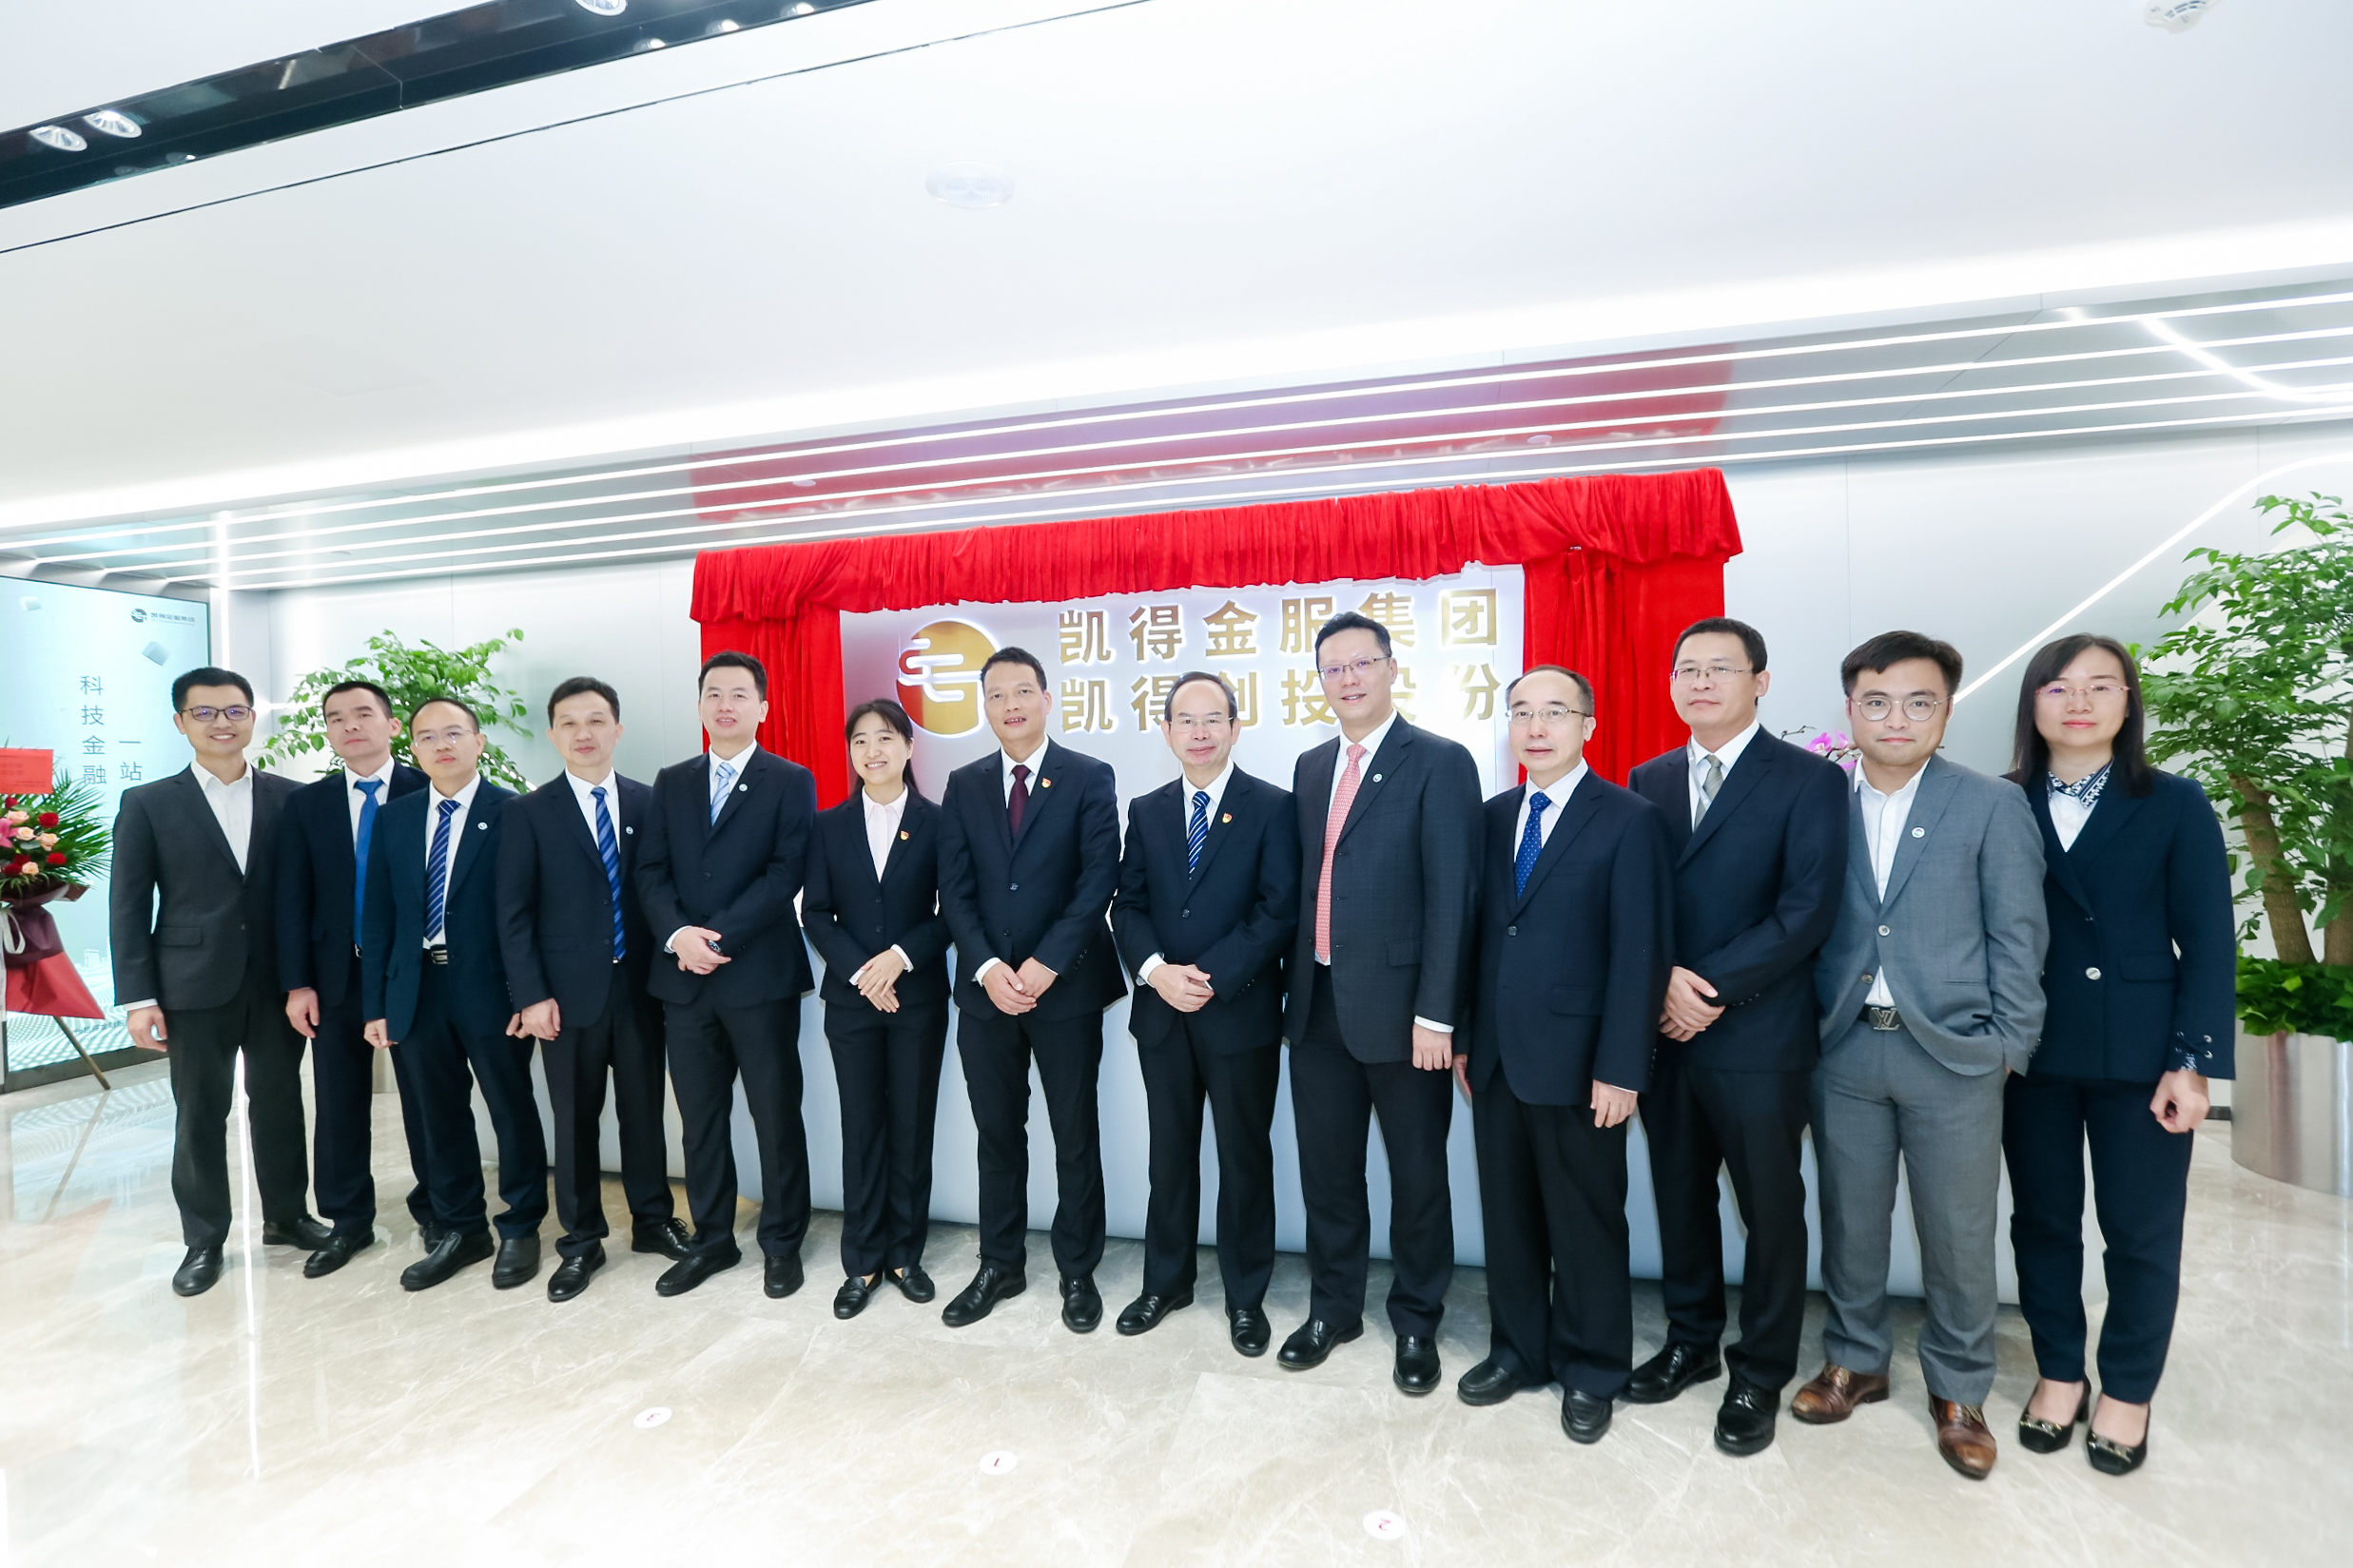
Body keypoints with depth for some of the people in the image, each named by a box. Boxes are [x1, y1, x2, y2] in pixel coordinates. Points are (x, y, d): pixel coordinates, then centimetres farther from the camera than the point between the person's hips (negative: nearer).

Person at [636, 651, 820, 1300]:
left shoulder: (791, 782, -1)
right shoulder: (671, 783, 13)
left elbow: (786, 874, -11)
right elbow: (651, 871, 5)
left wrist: (718, 937, -17)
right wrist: (677, 935, -12)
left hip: (760, 976, -4)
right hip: (684, 978, 4)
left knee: (777, 1116, 5)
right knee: (700, 1118, 13)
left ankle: (782, 1242, 20)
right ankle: (712, 1239, 29)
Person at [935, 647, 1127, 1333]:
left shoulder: (1090, 779, -3)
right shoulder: (964, 785, 7)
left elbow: (1098, 880, -10)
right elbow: (955, 889, 2)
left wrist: (1046, 964, -17)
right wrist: (988, 967, -12)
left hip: (1066, 987, -3)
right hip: (986, 988, 3)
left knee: (1076, 1135, 8)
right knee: (997, 1133, 14)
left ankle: (1078, 1270, 25)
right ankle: (1000, 1264, 30)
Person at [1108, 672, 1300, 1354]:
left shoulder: (1272, 807, -5)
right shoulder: (1146, 810, 8)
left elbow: (1280, 913, -11)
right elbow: (1128, 906, 4)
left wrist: (1211, 977, -18)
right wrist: (1155, 969, -13)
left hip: (1241, 1011, -3)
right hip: (1161, 1011, 4)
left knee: (1245, 1154, 10)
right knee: (1169, 1151, 16)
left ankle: (1245, 1294, 27)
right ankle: (1166, 1280, 33)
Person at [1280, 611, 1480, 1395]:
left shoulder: (1439, 763, -8)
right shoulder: (1310, 768, 12)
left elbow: (1452, 895, -13)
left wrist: (1436, 1012, -16)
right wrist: (1297, 981, 9)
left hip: (1399, 1006, -5)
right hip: (1317, 1004, 6)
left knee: (1417, 1174, 11)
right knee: (1326, 1168, 16)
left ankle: (1416, 1320, 31)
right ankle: (1333, 1306, 35)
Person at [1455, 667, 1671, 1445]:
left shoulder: (1630, 820, -8)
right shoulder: (1493, 816, 9)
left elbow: (1640, 952, -12)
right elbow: (1479, 928, 10)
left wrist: (1621, 1068, -15)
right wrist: (1462, 1033, 7)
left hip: (1577, 1061, -5)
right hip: (1495, 1057, 5)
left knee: (1586, 1222, 11)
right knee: (1508, 1214, 16)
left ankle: (1590, 1371, 30)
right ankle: (1518, 1349, 34)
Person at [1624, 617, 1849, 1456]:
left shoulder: (1809, 780, -5)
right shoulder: (1650, 780, 9)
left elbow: (1808, 911, -14)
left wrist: (1712, 987, -17)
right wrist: (1662, 979, -12)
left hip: (1758, 1037, -4)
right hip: (1664, 1030, 4)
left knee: (1771, 1211, 9)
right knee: (1679, 1196, 16)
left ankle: (1760, 1375, 27)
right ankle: (1691, 1342, 35)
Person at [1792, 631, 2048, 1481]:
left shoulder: (1993, 805, -2)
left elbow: (2018, 936, -2)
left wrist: (2009, 1045, -5)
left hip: (1952, 1056, -2)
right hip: (1844, 1051, 2)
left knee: (1959, 1234, 9)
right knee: (1849, 1220, 14)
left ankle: (1958, 1391, 30)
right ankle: (1855, 1361, 34)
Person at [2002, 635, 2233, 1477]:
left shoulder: (2175, 805, -1)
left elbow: (2208, 944, -3)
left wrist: (2193, 1061, -8)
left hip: (2140, 1053, -1)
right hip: (2031, 1051, 1)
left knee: (2142, 1232, 10)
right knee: (2042, 1220, 12)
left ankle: (2127, 1391, 29)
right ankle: (2058, 1372, 30)